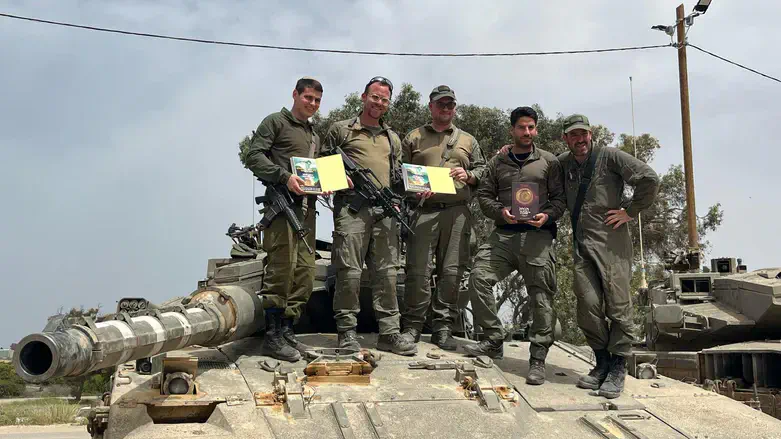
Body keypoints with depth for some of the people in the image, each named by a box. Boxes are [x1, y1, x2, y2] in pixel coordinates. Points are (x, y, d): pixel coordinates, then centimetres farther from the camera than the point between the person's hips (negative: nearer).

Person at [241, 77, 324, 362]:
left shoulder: (314, 137, 28)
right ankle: (272, 336, -8)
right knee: (282, 267, -13)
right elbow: (254, 156, -7)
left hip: (307, 206, 8)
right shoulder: (276, 122, 5)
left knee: (305, 271, 4)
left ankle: (287, 331, 11)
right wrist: (285, 177, -19)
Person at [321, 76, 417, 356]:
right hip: (352, 207, -4)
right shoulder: (341, 130, 9)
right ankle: (347, 332, 3)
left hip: (385, 210, 5)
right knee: (349, 271, -6)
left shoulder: (392, 138, 24)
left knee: (387, 272, 3)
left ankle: (389, 333, 7)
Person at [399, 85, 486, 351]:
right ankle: (412, 327, 3)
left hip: (458, 212, 2)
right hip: (424, 211, -2)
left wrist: (468, 176, -2)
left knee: (451, 272, -1)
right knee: (418, 271, -6)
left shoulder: (468, 141, 21)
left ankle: (443, 328, 7)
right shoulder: (414, 138, 16)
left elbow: (482, 171, 19)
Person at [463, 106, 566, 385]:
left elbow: (560, 198, 9)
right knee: (479, 277, -14)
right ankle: (494, 341, 0)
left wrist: (548, 215, -11)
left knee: (541, 297, -5)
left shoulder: (549, 162, 11)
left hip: (538, 236, -2)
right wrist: (500, 211, -7)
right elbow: (484, 195, 12)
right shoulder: (497, 163, 16)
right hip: (504, 234, 2)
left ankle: (538, 360, 1)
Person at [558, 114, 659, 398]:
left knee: (617, 305, -4)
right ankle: (602, 362, 13)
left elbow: (649, 179, -6)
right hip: (581, 245, 4)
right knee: (588, 305, -4)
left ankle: (618, 369, 3)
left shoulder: (610, 157, 0)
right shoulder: (562, 163, 16)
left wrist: (631, 211, -6)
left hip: (611, 243, -4)